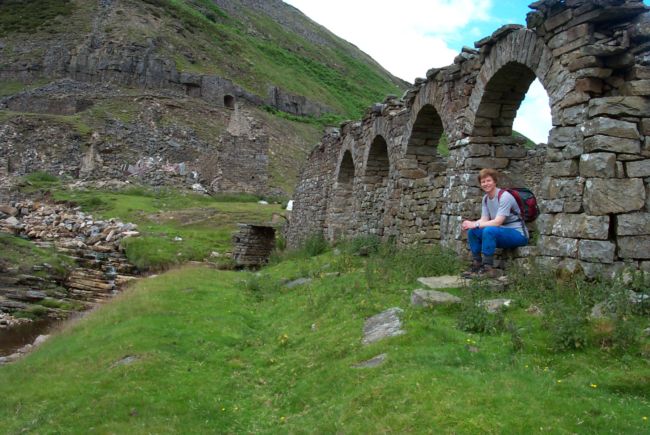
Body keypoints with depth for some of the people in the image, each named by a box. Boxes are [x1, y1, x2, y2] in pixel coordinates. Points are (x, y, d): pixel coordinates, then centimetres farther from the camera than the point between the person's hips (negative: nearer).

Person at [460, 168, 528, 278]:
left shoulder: (505, 196, -18)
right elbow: (484, 220, 0)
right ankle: (477, 265, -2)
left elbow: (497, 222, -25)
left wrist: (475, 224, -27)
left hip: (518, 234, -8)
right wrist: (471, 224, -21)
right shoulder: (485, 198, 6)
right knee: (472, 231, -7)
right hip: (501, 233, 8)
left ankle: (488, 268, -26)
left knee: (489, 230, -33)